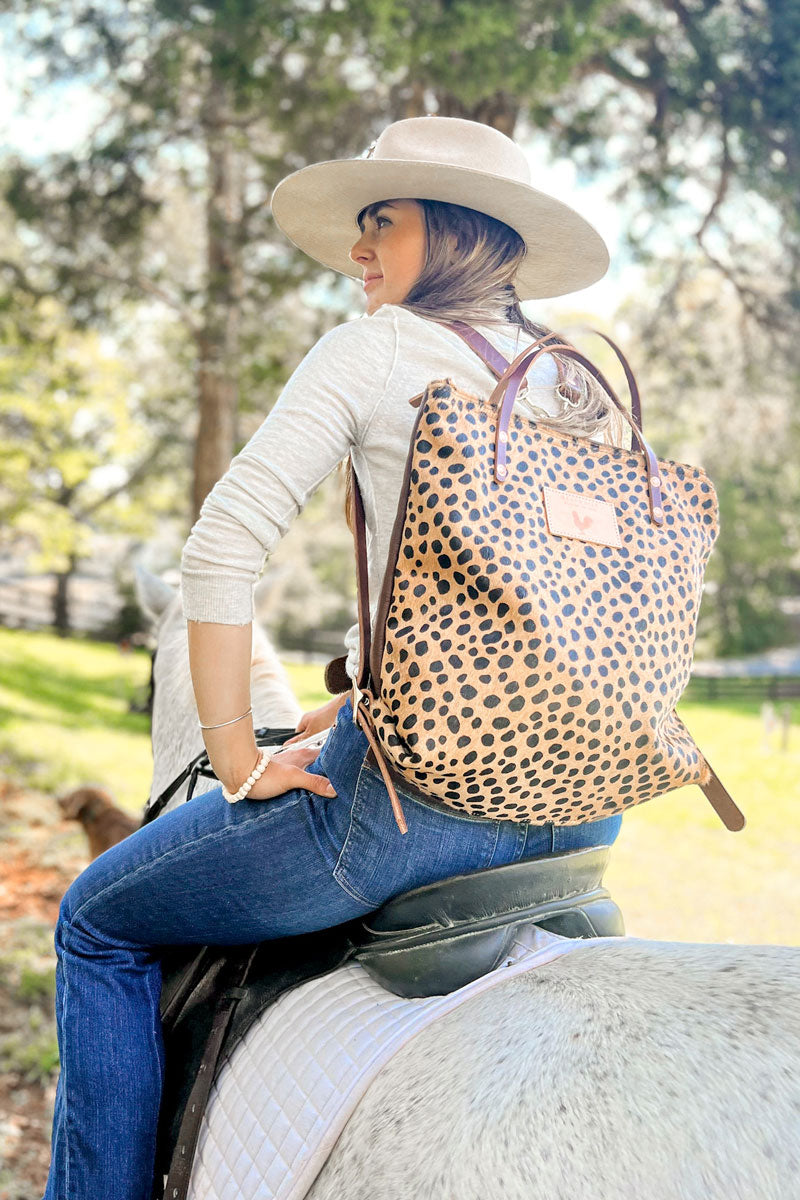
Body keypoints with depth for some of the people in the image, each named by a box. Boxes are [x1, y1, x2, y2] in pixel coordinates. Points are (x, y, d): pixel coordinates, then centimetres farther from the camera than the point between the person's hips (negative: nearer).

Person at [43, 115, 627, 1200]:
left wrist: (238, 755, -6)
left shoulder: (373, 348, -5)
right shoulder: (583, 384, 15)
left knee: (98, 924, 14)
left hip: (421, 787, -7)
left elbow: (222, 549, -14)